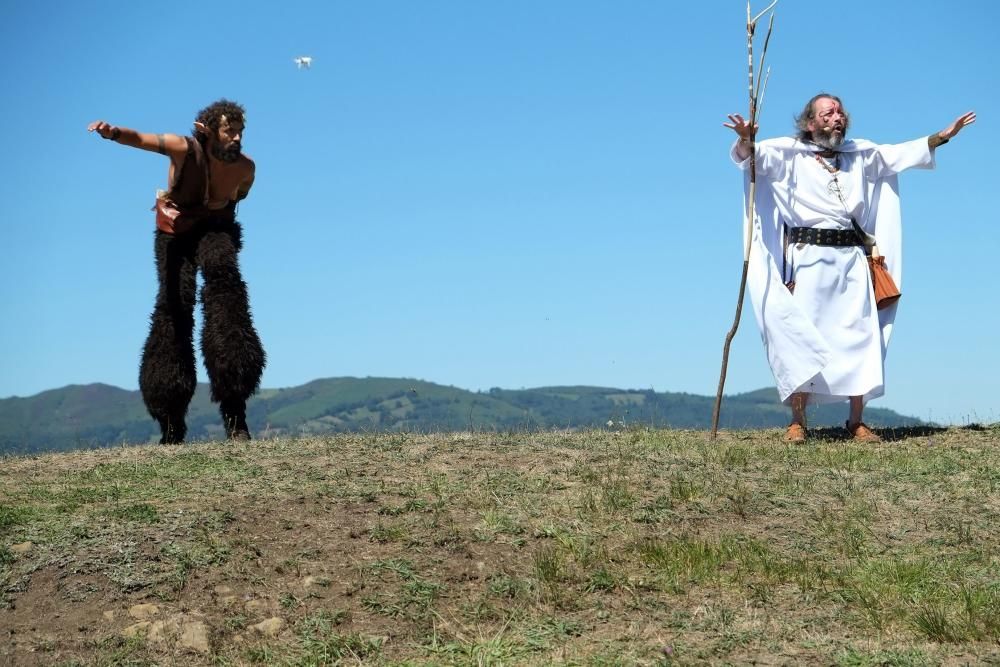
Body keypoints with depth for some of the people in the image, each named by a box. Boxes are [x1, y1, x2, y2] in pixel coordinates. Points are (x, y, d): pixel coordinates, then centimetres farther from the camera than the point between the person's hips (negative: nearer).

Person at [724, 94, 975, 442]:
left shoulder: (860, 154, 18)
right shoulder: (790, 153, 3)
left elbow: (902, 153, 28)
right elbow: (750, 155, -10)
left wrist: (942, 135, 23)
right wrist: (746, 140, -33)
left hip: (852, 259, 4)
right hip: (808, 258, -4)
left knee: (859, 336, 1)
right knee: (801, 337, -5)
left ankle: (856, 421, 8)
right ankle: (797, 422, 1)